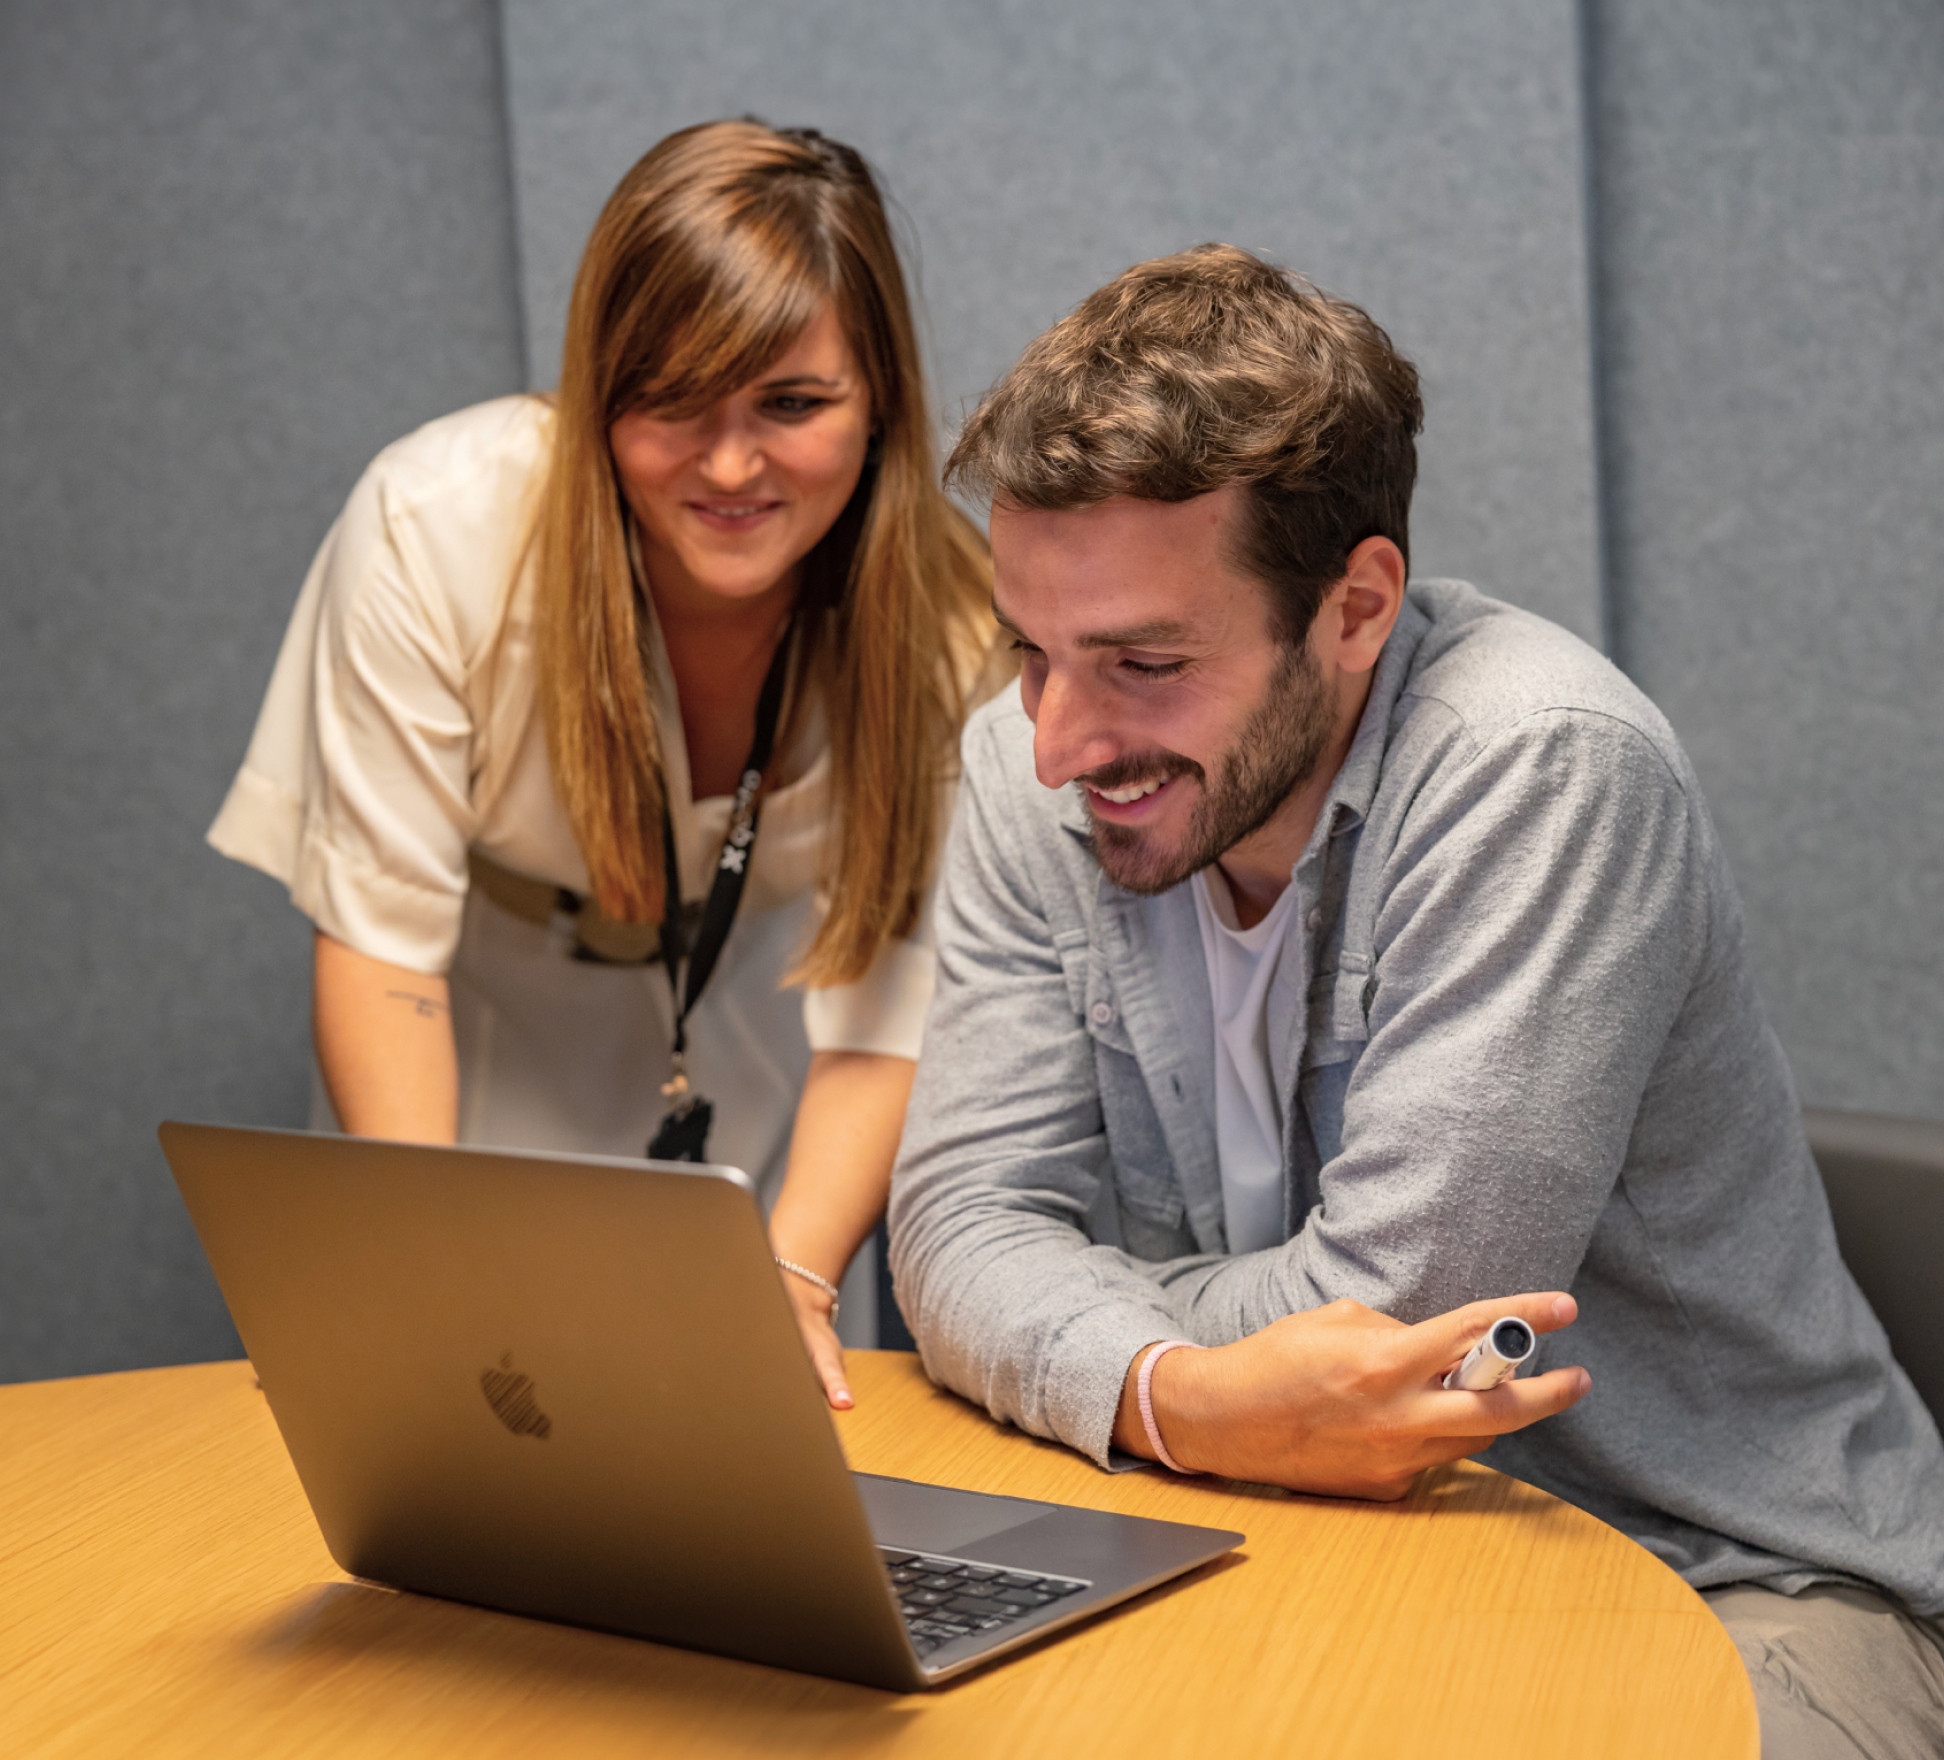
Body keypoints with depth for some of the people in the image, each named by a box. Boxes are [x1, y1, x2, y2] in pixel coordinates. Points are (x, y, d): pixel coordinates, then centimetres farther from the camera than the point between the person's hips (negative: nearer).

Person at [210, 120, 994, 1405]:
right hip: (492, 1024, -1)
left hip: (754, 1018, 1)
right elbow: (379, 932, -26)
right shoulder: (436, 526, -30)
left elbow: (885, 996, -22)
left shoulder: (949, 630, -26)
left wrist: (796, 1276, -37)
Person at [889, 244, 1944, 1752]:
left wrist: (1056, 1303, -10)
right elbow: (967, 1216, -8)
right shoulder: (1033, 773, -4)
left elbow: (1380, 1307, -26)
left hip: (1728, 1586, -3)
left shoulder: (1544, 770, -23)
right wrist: (1176, 1395, -28)